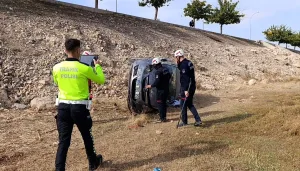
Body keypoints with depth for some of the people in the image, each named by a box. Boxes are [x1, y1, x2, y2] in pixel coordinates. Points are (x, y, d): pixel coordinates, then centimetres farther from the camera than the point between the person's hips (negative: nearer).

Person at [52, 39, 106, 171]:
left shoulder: (57, 68, 0)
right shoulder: (84, 68, -13)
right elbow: (101, 80, 3)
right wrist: (97, 66, 18)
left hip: (63, 107, 3)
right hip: (79, 108, -3)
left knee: (63, 141, 6)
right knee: (87, 137, 19)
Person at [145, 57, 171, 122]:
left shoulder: (158, 71, -20)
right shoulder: (166, 69, 7)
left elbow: (157, 82, -23)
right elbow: (169, 77, 17)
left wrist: (151, 86, -10)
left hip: (160, 90, -9)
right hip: (166, 89, 9)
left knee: (160, 104, 0)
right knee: (164, 103, 17)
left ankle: (162, 118, 3)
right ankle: (164, 117, 25)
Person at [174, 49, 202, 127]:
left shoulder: (184, 64, -18)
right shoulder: (189, 63, 12)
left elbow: (185, 78, -24)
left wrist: (186, 90, -25)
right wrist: (178, 63, 8)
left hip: (186, 88, -9)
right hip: (192, 87, 9)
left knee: (183, 104, 4)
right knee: (189, 104, 17)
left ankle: (184, 122, 15)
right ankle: (198, 120, 11)